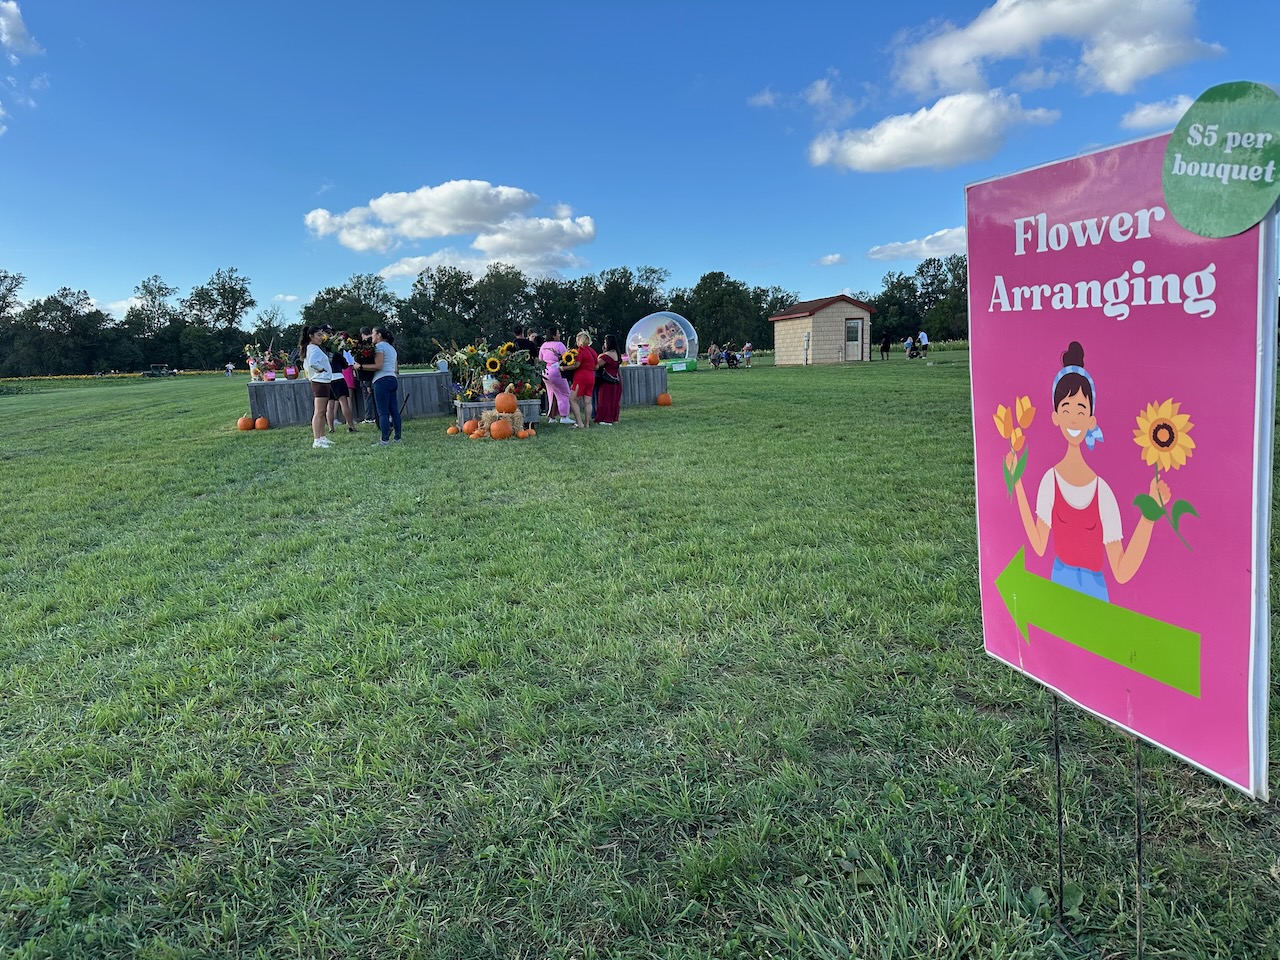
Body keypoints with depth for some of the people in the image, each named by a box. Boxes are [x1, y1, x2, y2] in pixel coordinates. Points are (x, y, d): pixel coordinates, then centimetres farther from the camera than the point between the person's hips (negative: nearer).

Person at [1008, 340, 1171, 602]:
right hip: (1059, 584, 1)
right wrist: (1017, 486, -4)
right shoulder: (1050, 479, -9)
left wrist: (1149, 514, -21)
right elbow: (1039, 546, -3)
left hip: (1094, 589, -1)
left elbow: (1122, 572, -13)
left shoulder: (1102, 491, -14)